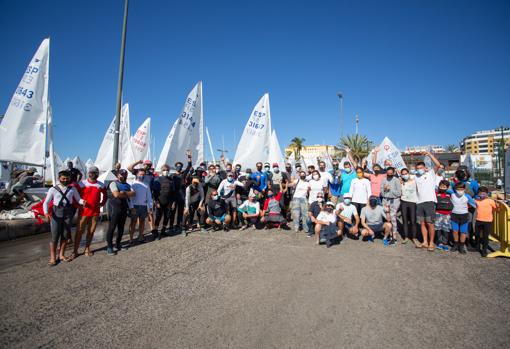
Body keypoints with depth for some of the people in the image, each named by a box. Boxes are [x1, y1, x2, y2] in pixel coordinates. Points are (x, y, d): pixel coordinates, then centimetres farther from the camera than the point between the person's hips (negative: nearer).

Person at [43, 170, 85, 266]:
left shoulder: (73, 189, 5)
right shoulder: (53, 189, -1)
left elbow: (78, 199, 5)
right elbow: (46, 202, -3)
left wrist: (83, 202, -18)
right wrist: (46, 213, -18)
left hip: (68, 213, 3)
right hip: (56, 213, -2)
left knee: (65, 235, 10)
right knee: (55, 236, 0)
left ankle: (61, 255, 25)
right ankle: (52, 257, 13)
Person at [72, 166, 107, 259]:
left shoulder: (101, 185, 6)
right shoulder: (82, 183, -3)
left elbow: (105, 195, 21)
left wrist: (102, 203, 11)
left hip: (95, 211, 3)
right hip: (84, 210, -3)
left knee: (91, 231, 9)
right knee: (80, 231, 1)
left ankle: (87, 249, 22)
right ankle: (75, 251, 10)